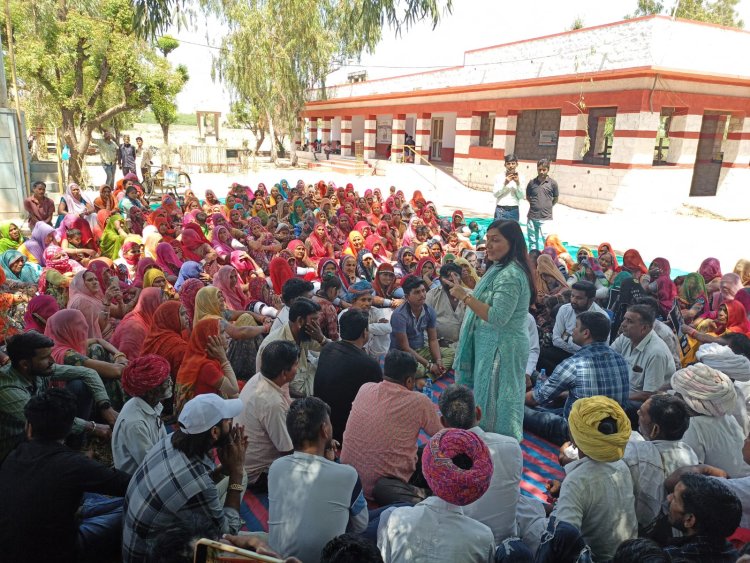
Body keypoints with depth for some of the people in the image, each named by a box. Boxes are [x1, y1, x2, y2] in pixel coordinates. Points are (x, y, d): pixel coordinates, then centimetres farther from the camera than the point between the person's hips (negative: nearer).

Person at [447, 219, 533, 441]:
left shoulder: (511, 275, -21)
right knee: (488, 398, 19)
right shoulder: (499, 269, 12)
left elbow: (497, 318, -26)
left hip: (501, 348, -11)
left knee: (495, 400, 1)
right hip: (490, 345, 11)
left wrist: (465, 296, -24)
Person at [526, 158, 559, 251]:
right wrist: (534, 204, 6)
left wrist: (548, 206, 5)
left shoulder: (552, 183, -2)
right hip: (532, 217, 3)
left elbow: (555, 199, 9)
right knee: (532, 241, 13)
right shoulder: (532, 183, 2)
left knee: (543, 242, -9)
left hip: (546, 218, -3)